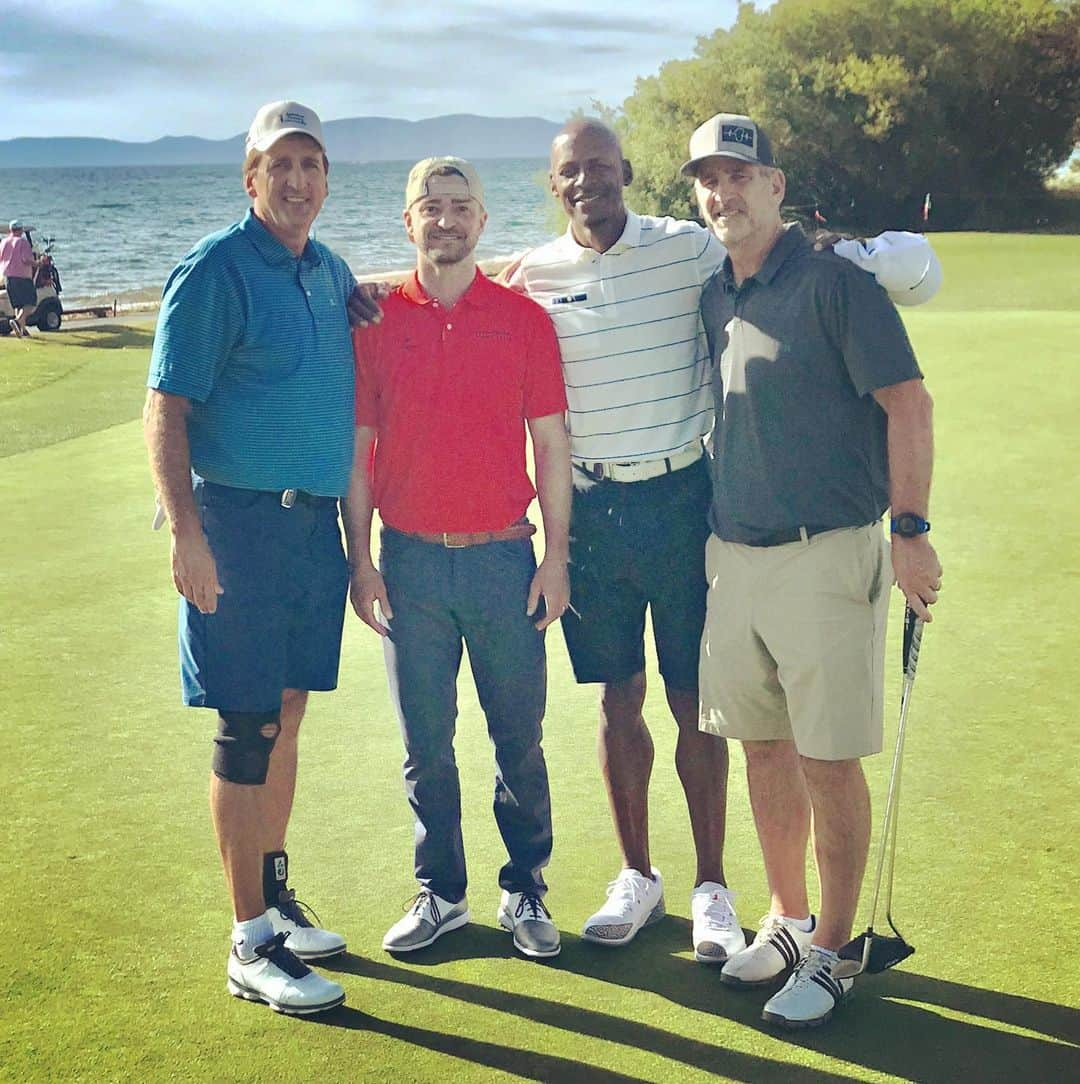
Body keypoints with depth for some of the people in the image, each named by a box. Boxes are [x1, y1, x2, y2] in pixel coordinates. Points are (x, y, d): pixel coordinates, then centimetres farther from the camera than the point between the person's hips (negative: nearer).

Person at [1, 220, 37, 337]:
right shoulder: (23, 242, -9)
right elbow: (27, 259, -19)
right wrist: (35, 264, -1)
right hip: (23, 276, -6)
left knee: (17, 304, 13)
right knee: (30, 303, -1)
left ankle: (23, 330, 10)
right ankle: (18, 320, -23)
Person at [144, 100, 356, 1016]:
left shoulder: (332, 273, 12)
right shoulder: (215, 271, -9)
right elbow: (165, 410, -13)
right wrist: (187, 531, -22)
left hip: (315, 522, 7)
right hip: (241, 523, -7)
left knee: (285, 718, 14)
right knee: (248, 728, -3)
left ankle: (274, 897, 27)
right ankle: (252, 944, 5)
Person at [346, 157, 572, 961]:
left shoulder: (524, 319, 2)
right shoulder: (377, 322, 4)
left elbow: (552, 444, 3)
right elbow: (357, 450, 5)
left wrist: (556, 556, -1)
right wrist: (360, 558, 0)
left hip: (503, 556, 0)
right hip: (410, 562, 1)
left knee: (520, 738, 7)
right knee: (426, 743, 9)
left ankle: (525, 891, 22)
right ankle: (440, 893, 23)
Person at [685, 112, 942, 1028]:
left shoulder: (834, 279, -9)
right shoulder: (713, 296, 12)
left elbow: (907, 401, -12)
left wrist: (910, 530, -17)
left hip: (827, 555, -7)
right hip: (732, 555, 7)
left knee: (828, 761, 0)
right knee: (764, 747, 14)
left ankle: (831, 952, 13)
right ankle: (787, 919, 30)